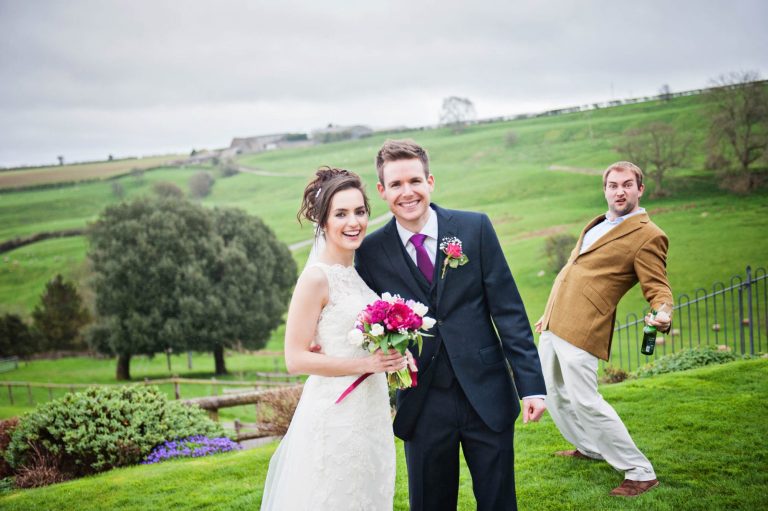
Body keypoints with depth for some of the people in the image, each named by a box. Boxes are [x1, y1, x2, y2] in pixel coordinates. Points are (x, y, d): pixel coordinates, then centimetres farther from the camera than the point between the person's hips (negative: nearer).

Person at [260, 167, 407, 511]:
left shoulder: (360, 272, 8)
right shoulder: (316, 278, -14)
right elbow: (295, 359, -16)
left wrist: (391, 357, 3)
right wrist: (367, 363, -20)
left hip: (371, 415, 8)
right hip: (335, 417, -8)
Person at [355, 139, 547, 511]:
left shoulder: (475, 228, -2)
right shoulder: (370, 251, -1)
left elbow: (508, 309, -3)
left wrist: (531, 384, -6)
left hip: (487, 395, 0)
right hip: (422, 404, 0)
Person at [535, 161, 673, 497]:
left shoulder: (647, 236, -7)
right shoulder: (597, 226, 18)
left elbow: (658, 288, -11)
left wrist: (663, 314, -33)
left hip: (581, 329, -9)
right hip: (553, 326, 9)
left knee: (584, 401, -12)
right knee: (554, 394, 18)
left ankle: (640, 473, 0)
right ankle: (590, 449, 39)